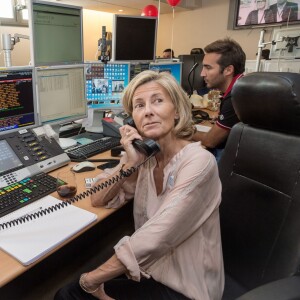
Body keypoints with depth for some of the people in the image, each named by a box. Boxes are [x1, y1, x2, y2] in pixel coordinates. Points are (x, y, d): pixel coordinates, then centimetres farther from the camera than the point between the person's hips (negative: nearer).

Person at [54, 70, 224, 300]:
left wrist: (91, 280, -19)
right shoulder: (145, 154, -4)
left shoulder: (198, 162, -26)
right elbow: (99, 200, -2)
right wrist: (130, 163, -18)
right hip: (149, 269, 5)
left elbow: (153, 240, -30)